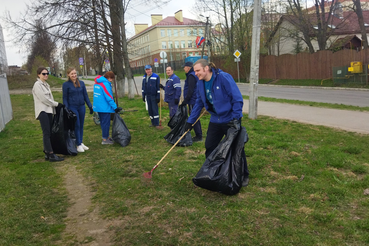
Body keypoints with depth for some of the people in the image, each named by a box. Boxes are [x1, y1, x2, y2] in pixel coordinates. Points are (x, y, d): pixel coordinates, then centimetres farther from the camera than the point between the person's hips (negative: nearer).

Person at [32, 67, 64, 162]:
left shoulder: (46, 84, 19)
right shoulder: (37, 85, -7)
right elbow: (43, 98, -13)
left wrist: (54, 106, 10)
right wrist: (57, 104, -8)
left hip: (49, 111, 8)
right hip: (42, 111, -8)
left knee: (48, 133, 6)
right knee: (47, 133, -11)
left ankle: (47, 153, 10)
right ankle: (51, 155, -13)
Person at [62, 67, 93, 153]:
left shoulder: (81, 83, 7)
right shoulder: (66, 84, -3)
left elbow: (85, 95, 11)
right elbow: (65, 98, -2)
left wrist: (90, 106, 8)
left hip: (82, 107, 4)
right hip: (72, 107, -4)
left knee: (81, 125, 9)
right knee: (76, 126, -3)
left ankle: (81, 142, 19)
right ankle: (78, 145, 5)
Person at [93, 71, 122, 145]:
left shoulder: (97, 83, 13)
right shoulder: (106, 84, -17)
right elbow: (109, 97, -19)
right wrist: (115, 107, -16)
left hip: (98, 106, 9)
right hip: (104, 107, -9)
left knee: (103, 122, 18)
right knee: (106, 123, 0)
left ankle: (106, 136, 30)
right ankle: (105, 139, 7)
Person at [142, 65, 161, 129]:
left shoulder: (156, 76, -10)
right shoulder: (144, 77, 9)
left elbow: (158, 87, -11)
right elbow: (143, 87, 16)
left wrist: (158, 97, -13)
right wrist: (143, 96, 13)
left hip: (154, 96, -6)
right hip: (147, 96, 6)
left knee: (155, 110, -6)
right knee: (150, 110, 10)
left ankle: (156, 124, 0)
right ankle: (153, 123, 20)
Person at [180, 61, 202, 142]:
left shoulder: (191, 76, -15)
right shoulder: (193, 75, 17)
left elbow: (190, 90, -22)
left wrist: (185, 101, -19)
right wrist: (186, 100, 23)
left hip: (193, 101, -10)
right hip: (195, 100, 10)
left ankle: (198, 136, 0)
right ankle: (199, 135, 23)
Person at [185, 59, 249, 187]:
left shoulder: (224, 78, -20)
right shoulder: (201, 83, 1)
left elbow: (237, 98, -19)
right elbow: (199, 103, 11)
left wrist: (236, 118, -24)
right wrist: (190, 121, 11)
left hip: (230, 120, -6)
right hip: (215, 120, 6)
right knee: (209, 147, 8)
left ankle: (244, 176, 21)